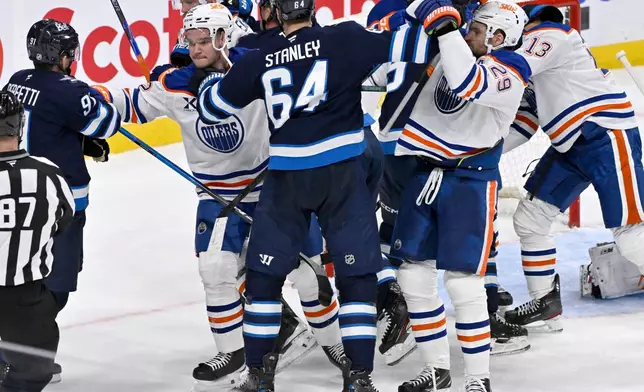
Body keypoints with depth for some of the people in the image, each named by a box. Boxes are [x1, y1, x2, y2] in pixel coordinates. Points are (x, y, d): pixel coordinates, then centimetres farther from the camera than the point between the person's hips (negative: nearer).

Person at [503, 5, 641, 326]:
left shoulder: (548, 35, -14)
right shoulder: (533, 51, 15)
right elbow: (526, 122, 14)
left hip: (608, 138, -10)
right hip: (570, 146, 10)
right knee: (529, 218, 8)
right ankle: (545, 302, 18)